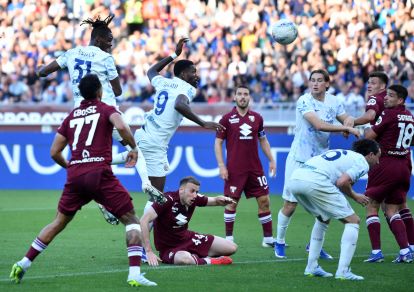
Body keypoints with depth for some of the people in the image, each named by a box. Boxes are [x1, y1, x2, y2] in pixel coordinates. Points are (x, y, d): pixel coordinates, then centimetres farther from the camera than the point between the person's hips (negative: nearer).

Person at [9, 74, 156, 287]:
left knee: (58, 223, 20)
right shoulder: (106, 110, 6)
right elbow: (121, 127, -17)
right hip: (99, 173, -5)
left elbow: (54, 152, 18)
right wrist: (133, 147, 0)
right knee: (131, 221, 3)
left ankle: (23, 264, 16)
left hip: (75, 175, 5)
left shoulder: (71, 116, 19)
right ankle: (134, 273, -12)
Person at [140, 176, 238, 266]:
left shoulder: (194, 199, -6)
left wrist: (222, 200, -17)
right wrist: (149, 252, -31)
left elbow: (214, 201, 10)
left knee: (232, 247, -1)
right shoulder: (168, 200, -24)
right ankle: (206, 261, -11)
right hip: (169, 248, -7)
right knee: (186, 259, -41)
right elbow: (144, 220, -29)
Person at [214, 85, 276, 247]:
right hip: (234, 170, -3)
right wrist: (221, 165, -8)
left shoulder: (257, 118, 8)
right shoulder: (227, 119, -2)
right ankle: (229, 239, 8)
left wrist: (271, 160, 11)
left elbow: (263, 140, 19)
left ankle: (268, 238, 7)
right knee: (232, 202, -1)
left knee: (264, 201, 1)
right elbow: (218, 143, 0)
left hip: (255, 168, 3)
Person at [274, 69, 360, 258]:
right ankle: (279, 242, 18)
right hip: (300, 159, -5)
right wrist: (346, 128, -26)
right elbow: (319, 125, -27)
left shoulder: (333, 102, 2)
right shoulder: (304, 101, -16)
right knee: (290, 205, -1)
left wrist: (348, 125, -12)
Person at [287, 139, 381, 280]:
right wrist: (354, 196, 12)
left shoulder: (344, 153, 34)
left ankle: (312, 267, 28)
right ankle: (343, 271, -5)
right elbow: (342, 182, -5)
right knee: (353, 221, 3)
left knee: (323, 218, 32)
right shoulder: (362, 163, 9)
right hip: (315, 182, -8)